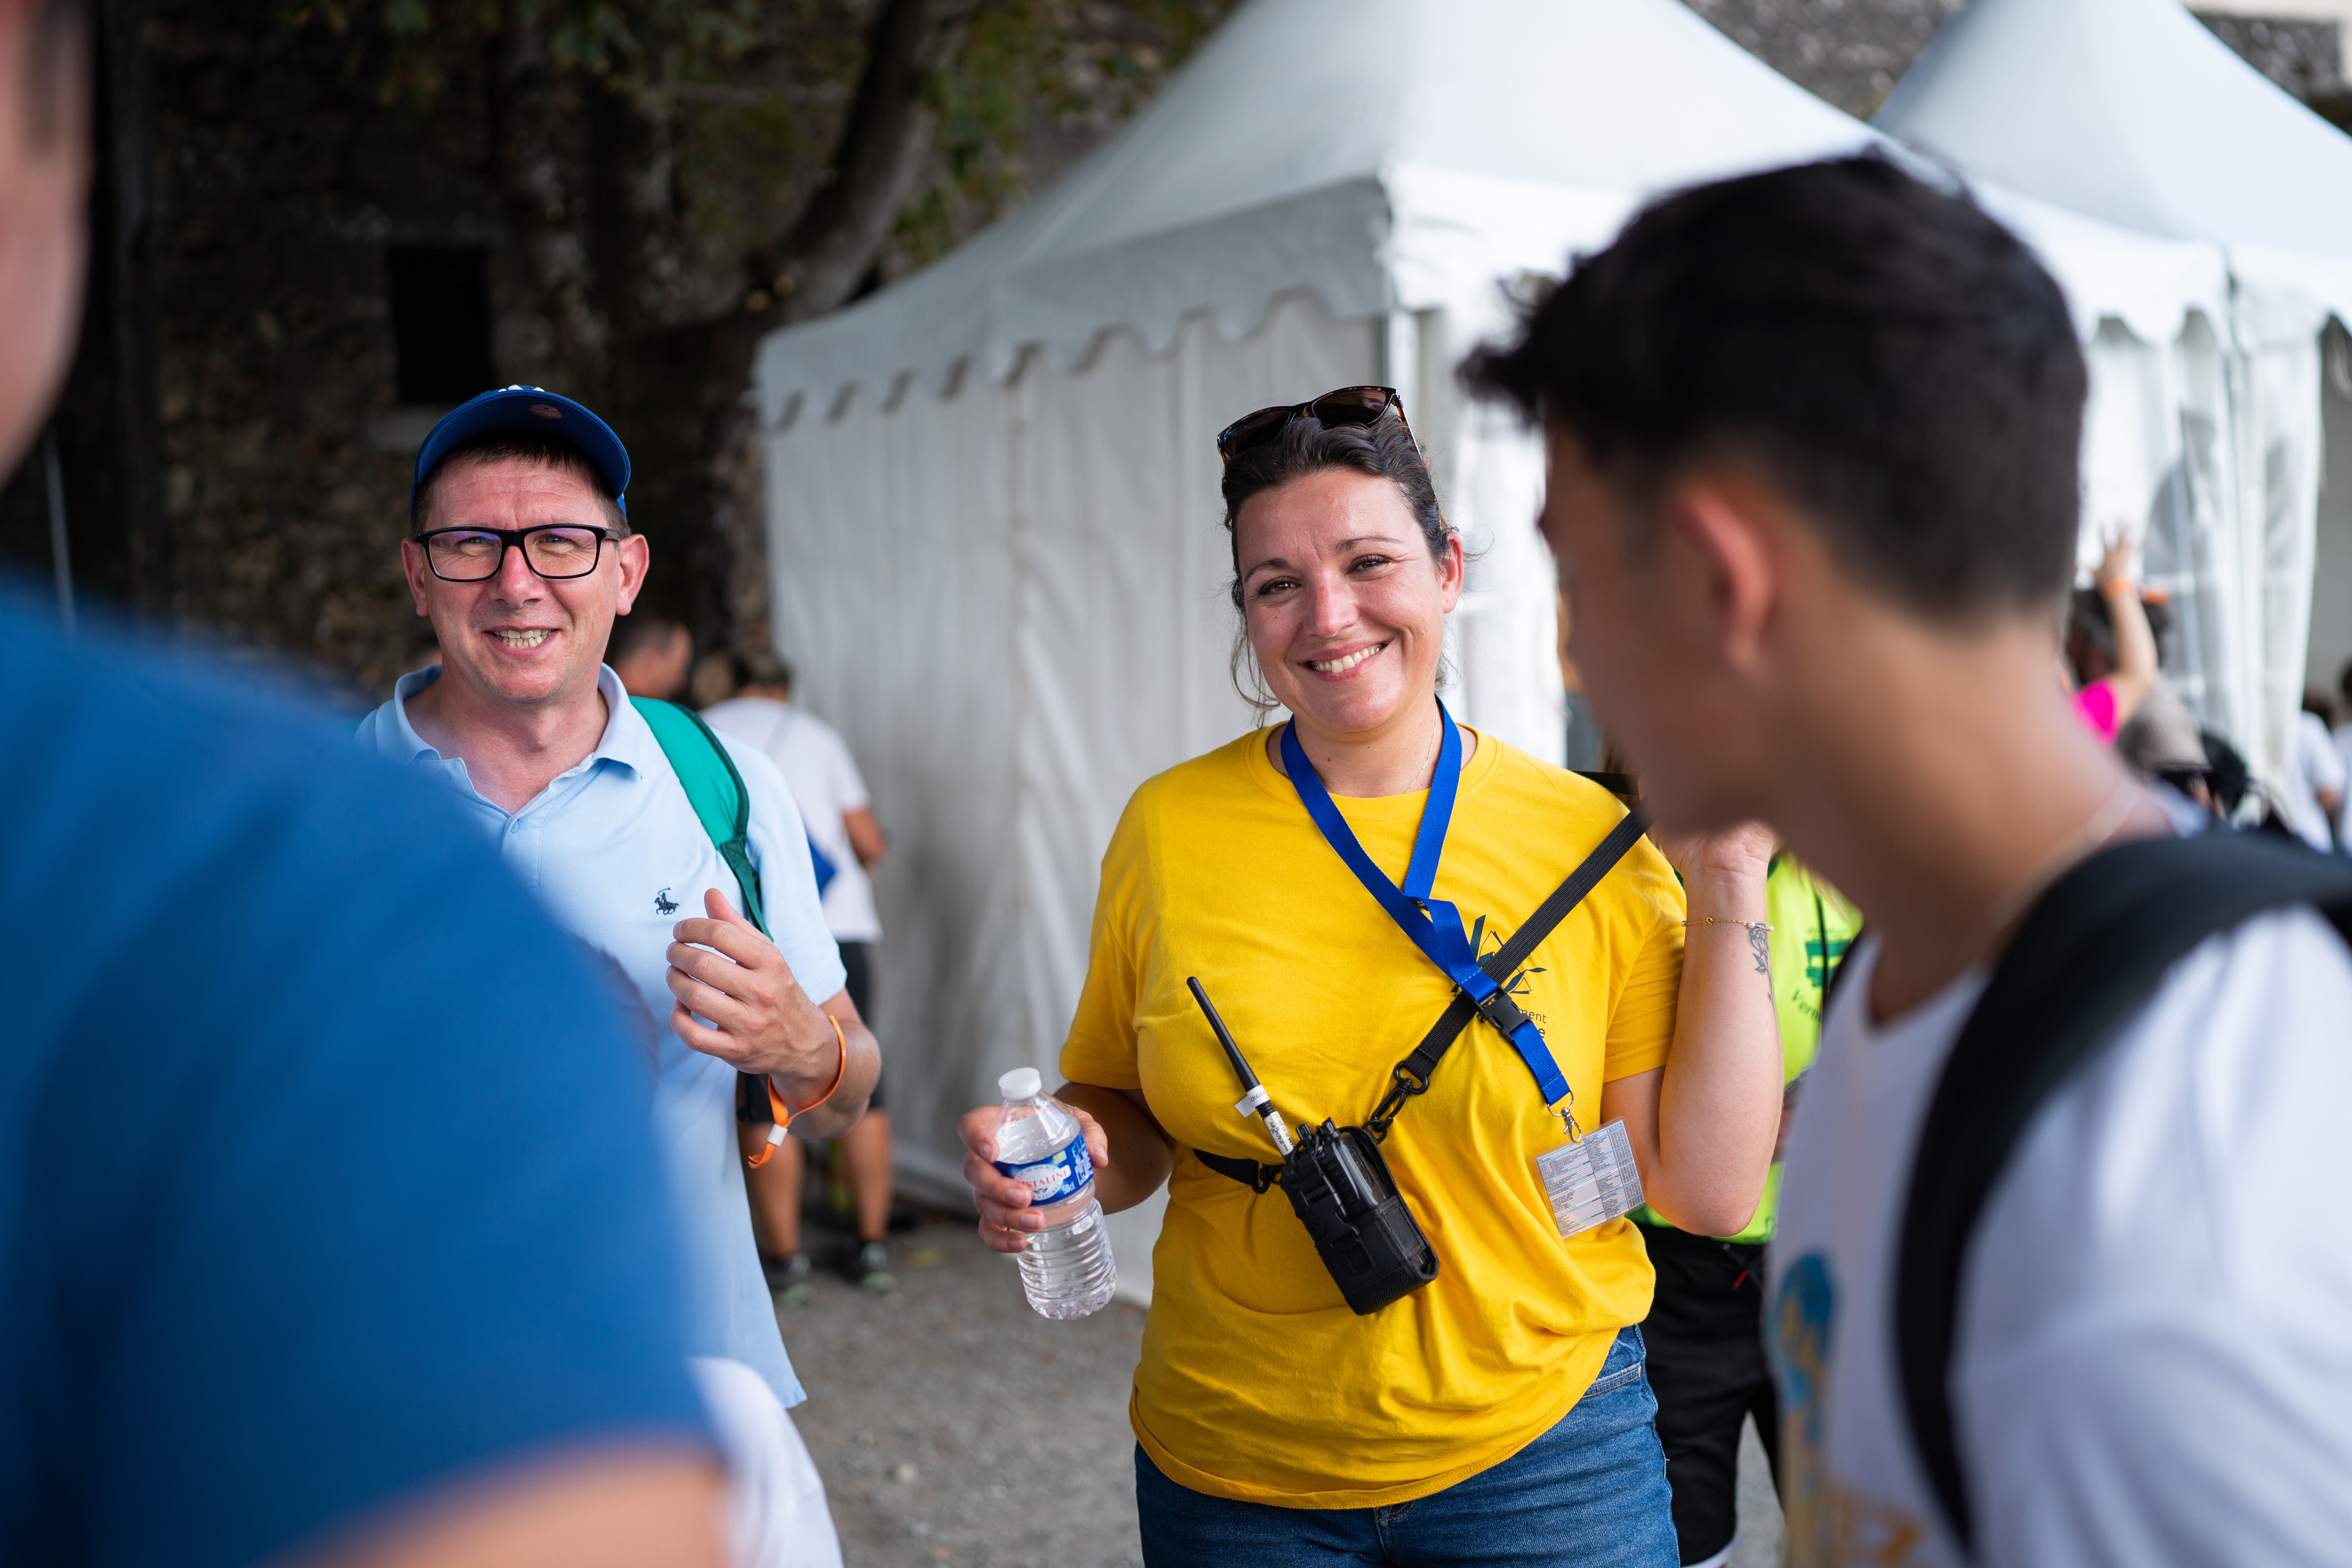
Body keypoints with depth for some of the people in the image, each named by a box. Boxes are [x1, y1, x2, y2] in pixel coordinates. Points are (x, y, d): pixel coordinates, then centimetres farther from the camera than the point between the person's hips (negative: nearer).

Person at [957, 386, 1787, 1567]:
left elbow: (1709, 1191, -7)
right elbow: (1127, 1121, 7)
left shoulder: (1588, 843, -7)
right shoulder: (1170, 831, -5)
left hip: (1541, 1447, 0)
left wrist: (1728, 894, -11)